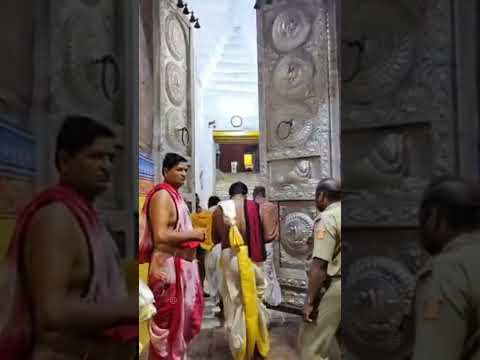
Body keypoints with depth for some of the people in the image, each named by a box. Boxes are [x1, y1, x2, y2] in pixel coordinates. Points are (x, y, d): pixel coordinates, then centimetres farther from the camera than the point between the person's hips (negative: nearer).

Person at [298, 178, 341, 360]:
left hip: (336, 286, -8)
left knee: (310, 341, 2)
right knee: (329, 335, 22)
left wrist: (309, 301, -17)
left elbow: (319, 265, -22)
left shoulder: (326, 219, -15)